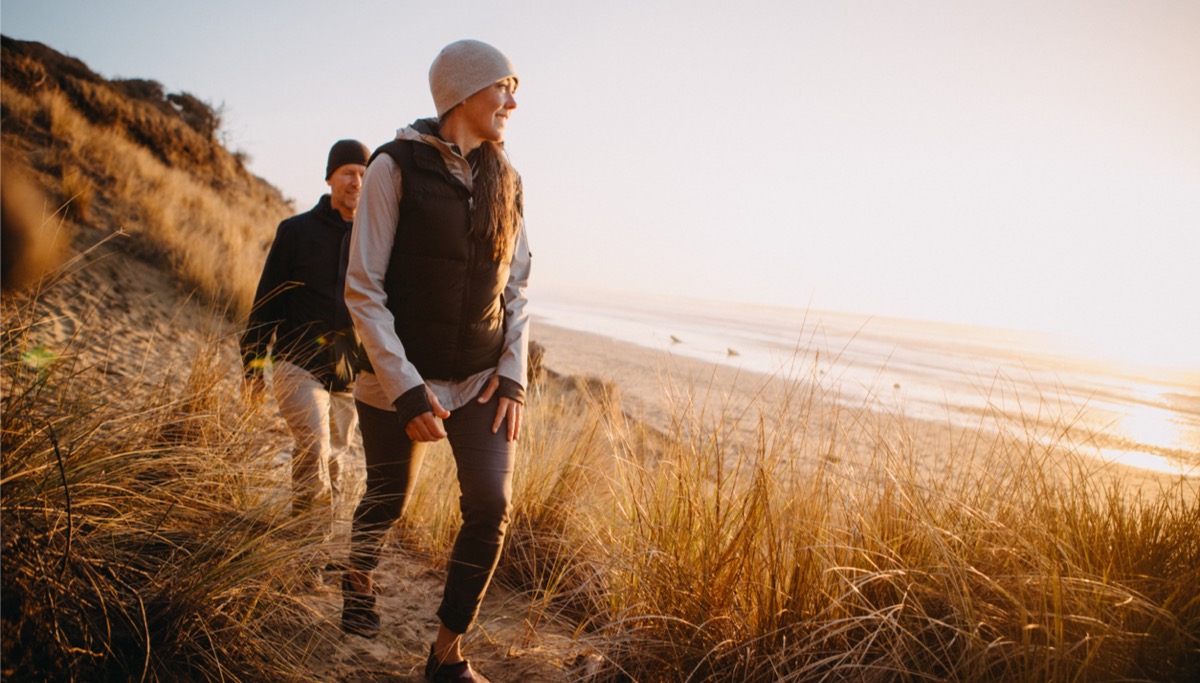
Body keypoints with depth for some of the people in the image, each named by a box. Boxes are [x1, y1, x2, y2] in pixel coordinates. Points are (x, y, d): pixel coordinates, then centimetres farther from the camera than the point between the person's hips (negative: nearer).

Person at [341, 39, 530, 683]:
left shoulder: (503, 179, 7)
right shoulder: (397, 166, -10)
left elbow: (516, 288, 11)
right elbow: (363, 288, -12)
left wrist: (513, 375, -1)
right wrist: (406, 388, -18)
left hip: (481, 380, 4)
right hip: (401, 378, -4)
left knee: (491, 507, -7)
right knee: (388, 501, 11)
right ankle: (357, 579, 47)